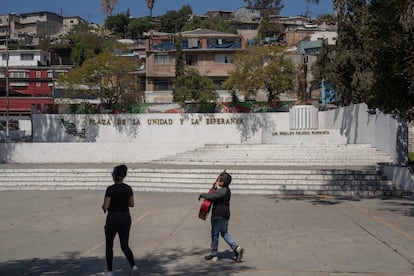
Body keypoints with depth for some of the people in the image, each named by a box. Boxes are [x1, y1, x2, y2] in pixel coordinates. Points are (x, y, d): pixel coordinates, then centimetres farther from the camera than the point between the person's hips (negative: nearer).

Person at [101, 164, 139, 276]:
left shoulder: (110, 189, -15)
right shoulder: (128, 188, 1)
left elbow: (105, 207, -16)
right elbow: (131, 204, 9)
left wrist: (103, 206, 6)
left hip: (113, 219, -4)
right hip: (126, 218, 4)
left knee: (109, 245, 16)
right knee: (125, 246, 12)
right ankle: (133, 266, -9)